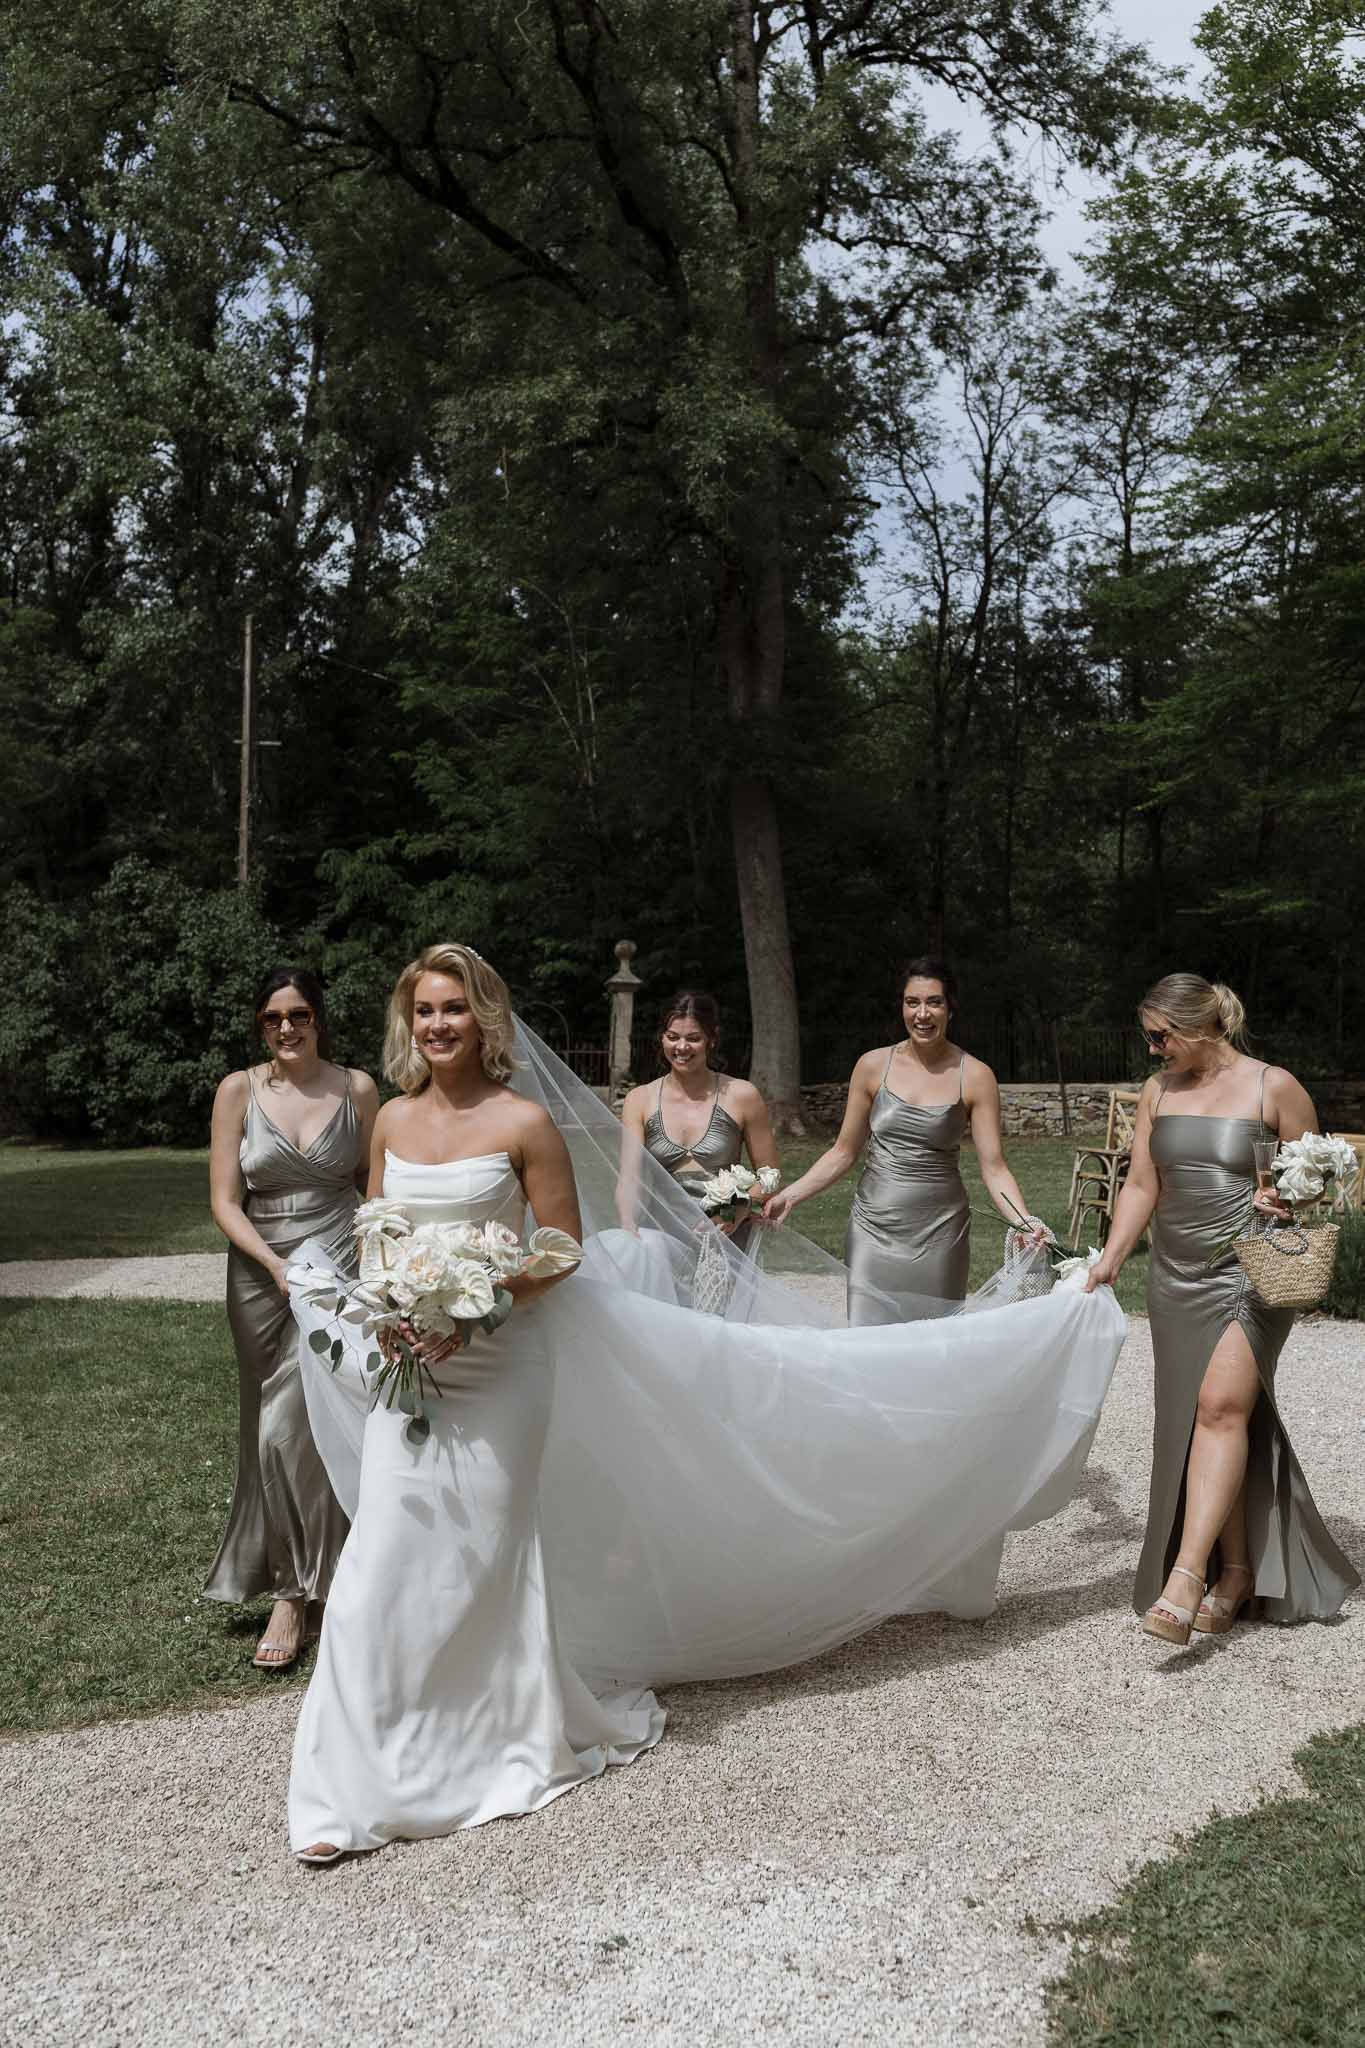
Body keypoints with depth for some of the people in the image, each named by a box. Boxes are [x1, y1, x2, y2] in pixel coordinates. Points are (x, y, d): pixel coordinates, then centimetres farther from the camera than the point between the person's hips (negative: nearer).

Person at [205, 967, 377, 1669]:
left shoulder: (355, 1088, -1)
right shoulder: (239, 1091, -1)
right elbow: (224, 1201, -3)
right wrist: (276, 1265, -15)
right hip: (261, 1270, 2)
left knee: (289, 1430, -9)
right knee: (271, 1428, 10)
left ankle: (292, 1593, 2)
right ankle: (296, 1563, 31)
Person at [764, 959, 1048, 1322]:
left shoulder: (975, 1077, -3)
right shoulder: (873, 1066, 1)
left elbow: (993, 1167, -6)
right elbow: (844, 1152, 8)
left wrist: (1025, 1222, -21)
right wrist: (789, 1195, -1)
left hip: (939, 1233, -1)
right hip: (874, 1227, 1)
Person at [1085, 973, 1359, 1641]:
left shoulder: (1273, 1087, -4)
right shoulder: (1158, 1091, 10)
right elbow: (1141, 1185, 10)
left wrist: (1283, 1199, -18)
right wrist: (1111, 1258, -2)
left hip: (1248, 1277, -5)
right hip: (1176, 1279, 5)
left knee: (1221, 1404, -19)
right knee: (1192, 1419, 4)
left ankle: (1186, 1574, -23)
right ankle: (1235, 1571, 15)